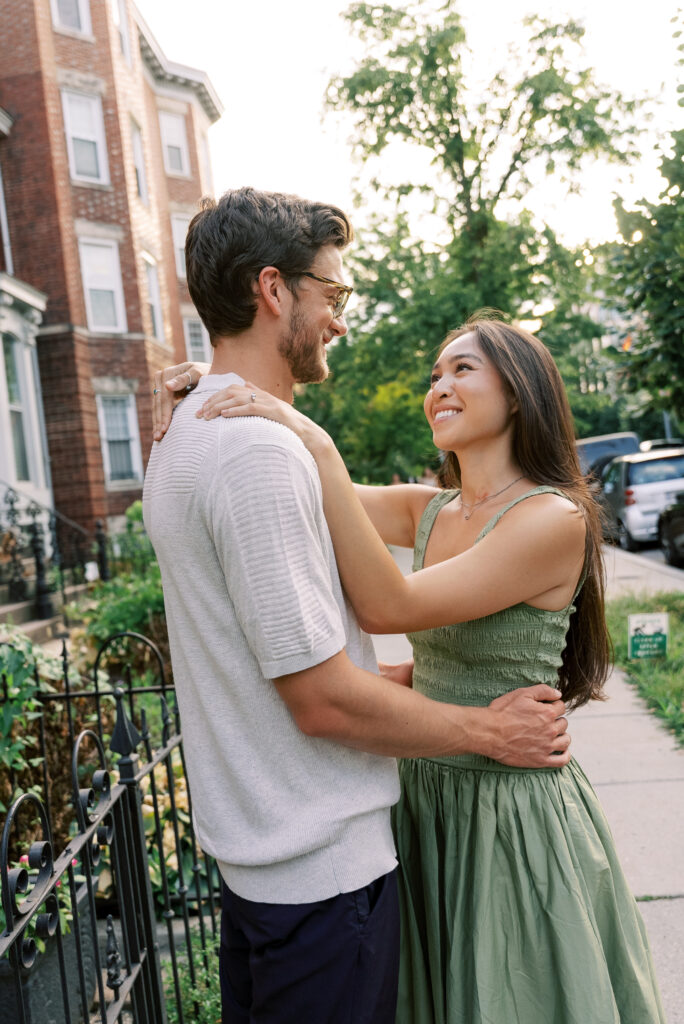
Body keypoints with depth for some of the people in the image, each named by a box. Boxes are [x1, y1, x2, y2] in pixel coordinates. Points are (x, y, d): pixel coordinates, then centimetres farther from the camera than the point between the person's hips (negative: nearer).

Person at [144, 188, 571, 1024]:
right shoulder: (260, 451, -25)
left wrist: (407, 676, 12)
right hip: (321, 866, -9)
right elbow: (324, 701, -24)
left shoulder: (186, 437, 8)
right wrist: (488, 730, -9)